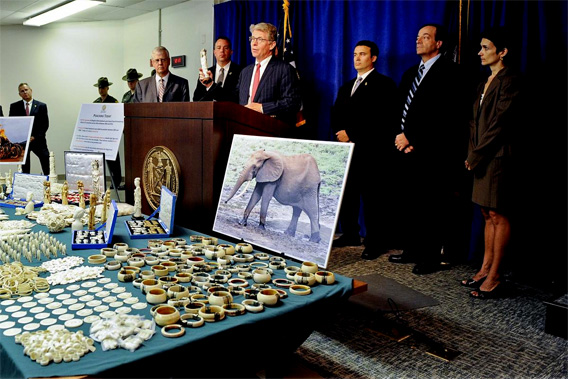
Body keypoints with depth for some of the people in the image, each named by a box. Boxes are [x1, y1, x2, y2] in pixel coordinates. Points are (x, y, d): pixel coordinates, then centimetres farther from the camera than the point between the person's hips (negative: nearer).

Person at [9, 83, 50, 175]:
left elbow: (45, 124, 0)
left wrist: (35, 137, -10)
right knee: (25, 169, 7)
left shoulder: (41, 106, 4)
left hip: (38, 140, -1)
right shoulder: (14, 106, 8)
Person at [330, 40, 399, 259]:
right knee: (347, 194, 9)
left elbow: (380, 119, -13)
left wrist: (350, 133, -14)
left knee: (373, 197, -4)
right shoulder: (347, 87, 23)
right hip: (347, 149, 7)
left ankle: (376, 243, 4)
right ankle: (350, 235, 22)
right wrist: (340, 132, -2)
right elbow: (336, 114, 20)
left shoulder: (383, 84, -2)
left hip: (371, 151, -7)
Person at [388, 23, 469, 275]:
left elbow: (442, 115, -15)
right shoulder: (410, 73, 20)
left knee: (432, 208, 0)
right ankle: (411, 251, 25)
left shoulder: (447, 72, -6)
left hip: (433, 154, -8)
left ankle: (432, 258, 11)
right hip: (408, 150, 8)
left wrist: (411, 138, -13)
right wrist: (402, 138, 1)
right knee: (408, 205, 12)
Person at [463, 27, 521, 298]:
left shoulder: (509, 81, -9)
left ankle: (494, 278, 3)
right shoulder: (485, 84, 18)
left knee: (498, 216, -4)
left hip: (498, 156, -8)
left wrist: (475, 155, -12)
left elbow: (499, 124, -15)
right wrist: (472, 154, 5)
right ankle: (485, 269, 20)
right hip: (482, 159, 9)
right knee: (488, 215, 12)